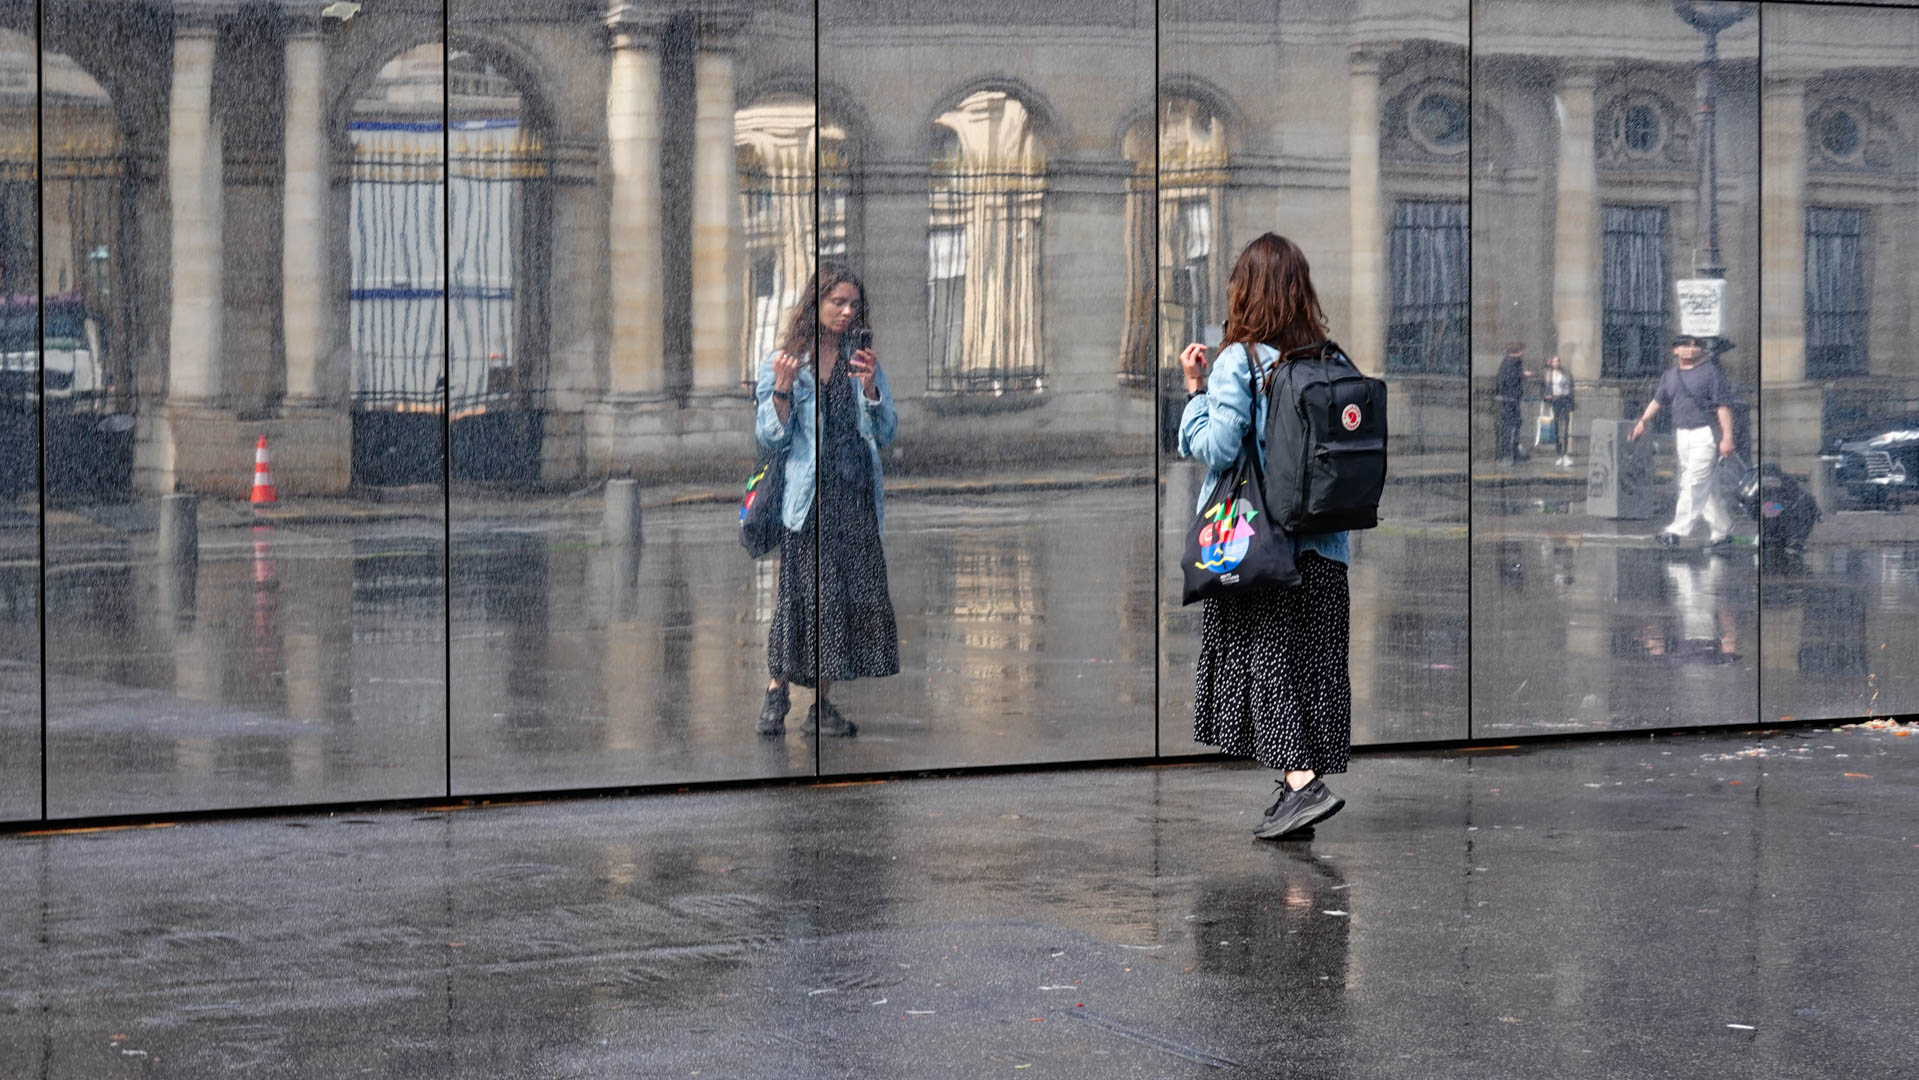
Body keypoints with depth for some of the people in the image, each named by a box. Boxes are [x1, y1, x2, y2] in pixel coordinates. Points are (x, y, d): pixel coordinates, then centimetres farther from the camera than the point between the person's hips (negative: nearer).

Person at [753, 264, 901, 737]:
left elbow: (887, 434, 10)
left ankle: (821, 705, 6)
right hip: (808, 497, -4)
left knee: (856, 595, -1)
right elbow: (772, 438, 0)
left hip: (857, 496, 4)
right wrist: (782, 389, -14)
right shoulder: (783, 361, 4)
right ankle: (776, 694, 3)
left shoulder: (863, 360, 14)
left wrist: (870, 387, -6)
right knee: (805, 593, -8)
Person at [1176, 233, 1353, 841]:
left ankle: (1302, 781, -13)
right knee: (1311, 664, 9)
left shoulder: (1239, 361, -11)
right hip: (1323, 542, 5)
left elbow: (1216, 448, -15)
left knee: (1262, 658, -1)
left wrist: (1195, 389, -4)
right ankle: (1298, 787, 14)